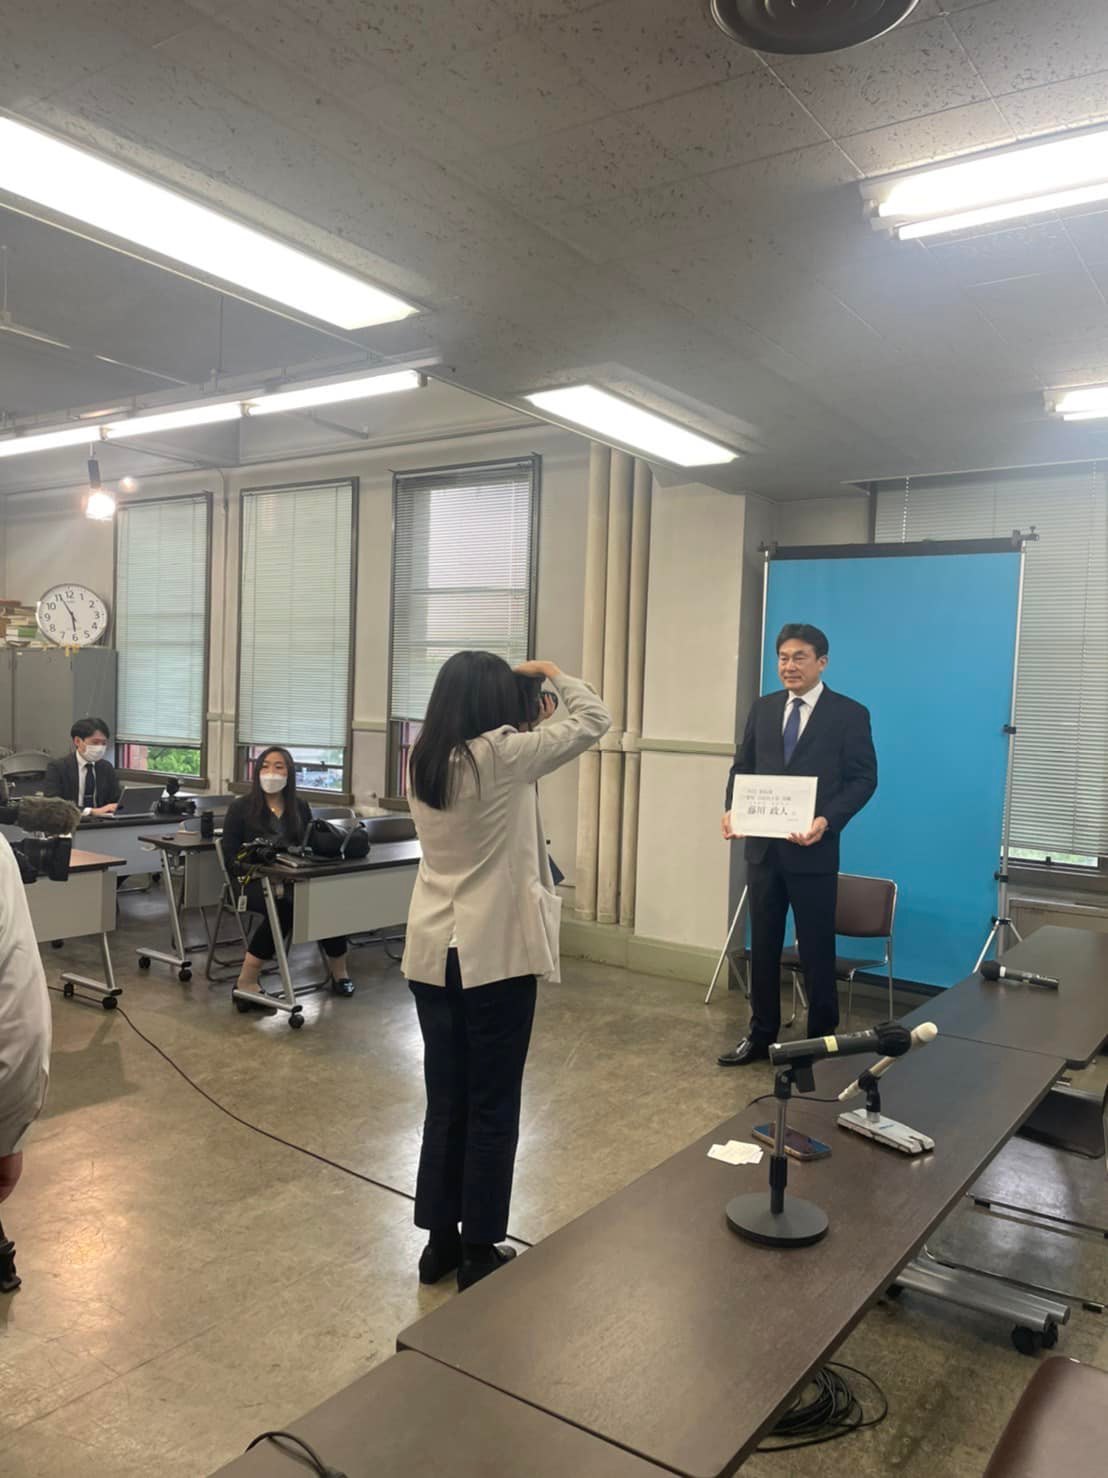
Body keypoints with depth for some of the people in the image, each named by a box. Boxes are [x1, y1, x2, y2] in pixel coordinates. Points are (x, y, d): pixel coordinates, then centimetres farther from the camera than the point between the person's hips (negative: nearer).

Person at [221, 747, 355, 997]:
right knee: (284, 907, -37)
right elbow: (230, 857, 2)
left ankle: (339, 971, -11)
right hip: (255, 882, -3)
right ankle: (246, 981, -26)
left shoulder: (300, 808, 17)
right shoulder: (241, 807, 7)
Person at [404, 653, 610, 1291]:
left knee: (445, 1101, 17)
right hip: (496, 954, -6)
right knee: (492, 1108, 8)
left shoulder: (423, 762, 3)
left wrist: (531, 726, 15)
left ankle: (440, 1242, 28)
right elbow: (595, 719, -5)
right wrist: (554, 674, 9)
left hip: (433, 952, 7)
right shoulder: (502, 756, -15)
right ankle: (480, 1252, 19)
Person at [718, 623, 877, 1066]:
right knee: (762, 946, 13)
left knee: (816, 950, 6)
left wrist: (827, 820, -22)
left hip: (813, 849, -4)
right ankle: (761, 1036, 26)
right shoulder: (763, 709, 10)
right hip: (763, 846, 4)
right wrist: (732, 809, -8)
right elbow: (742, 768, 12)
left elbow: (863, 778, -7)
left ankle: (821, 1041, 22)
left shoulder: (849, 714, -4)